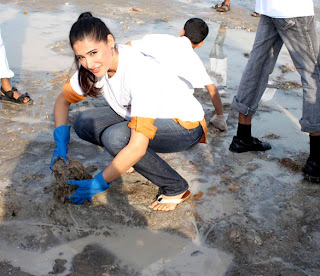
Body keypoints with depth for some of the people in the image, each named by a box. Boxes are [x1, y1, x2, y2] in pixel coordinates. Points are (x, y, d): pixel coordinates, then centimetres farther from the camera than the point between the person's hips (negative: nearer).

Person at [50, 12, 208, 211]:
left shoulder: (140, 72, -35)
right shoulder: (95, 65, -13)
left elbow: (137, 147, -38)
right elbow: (63, 99, 3)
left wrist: (99, 184, -30)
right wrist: (61, 144, -10)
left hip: (186, 126, -7)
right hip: (144, 115, 7)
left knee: (116, 137, -32)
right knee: (84, 124, -10)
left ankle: (176, 188, -12)